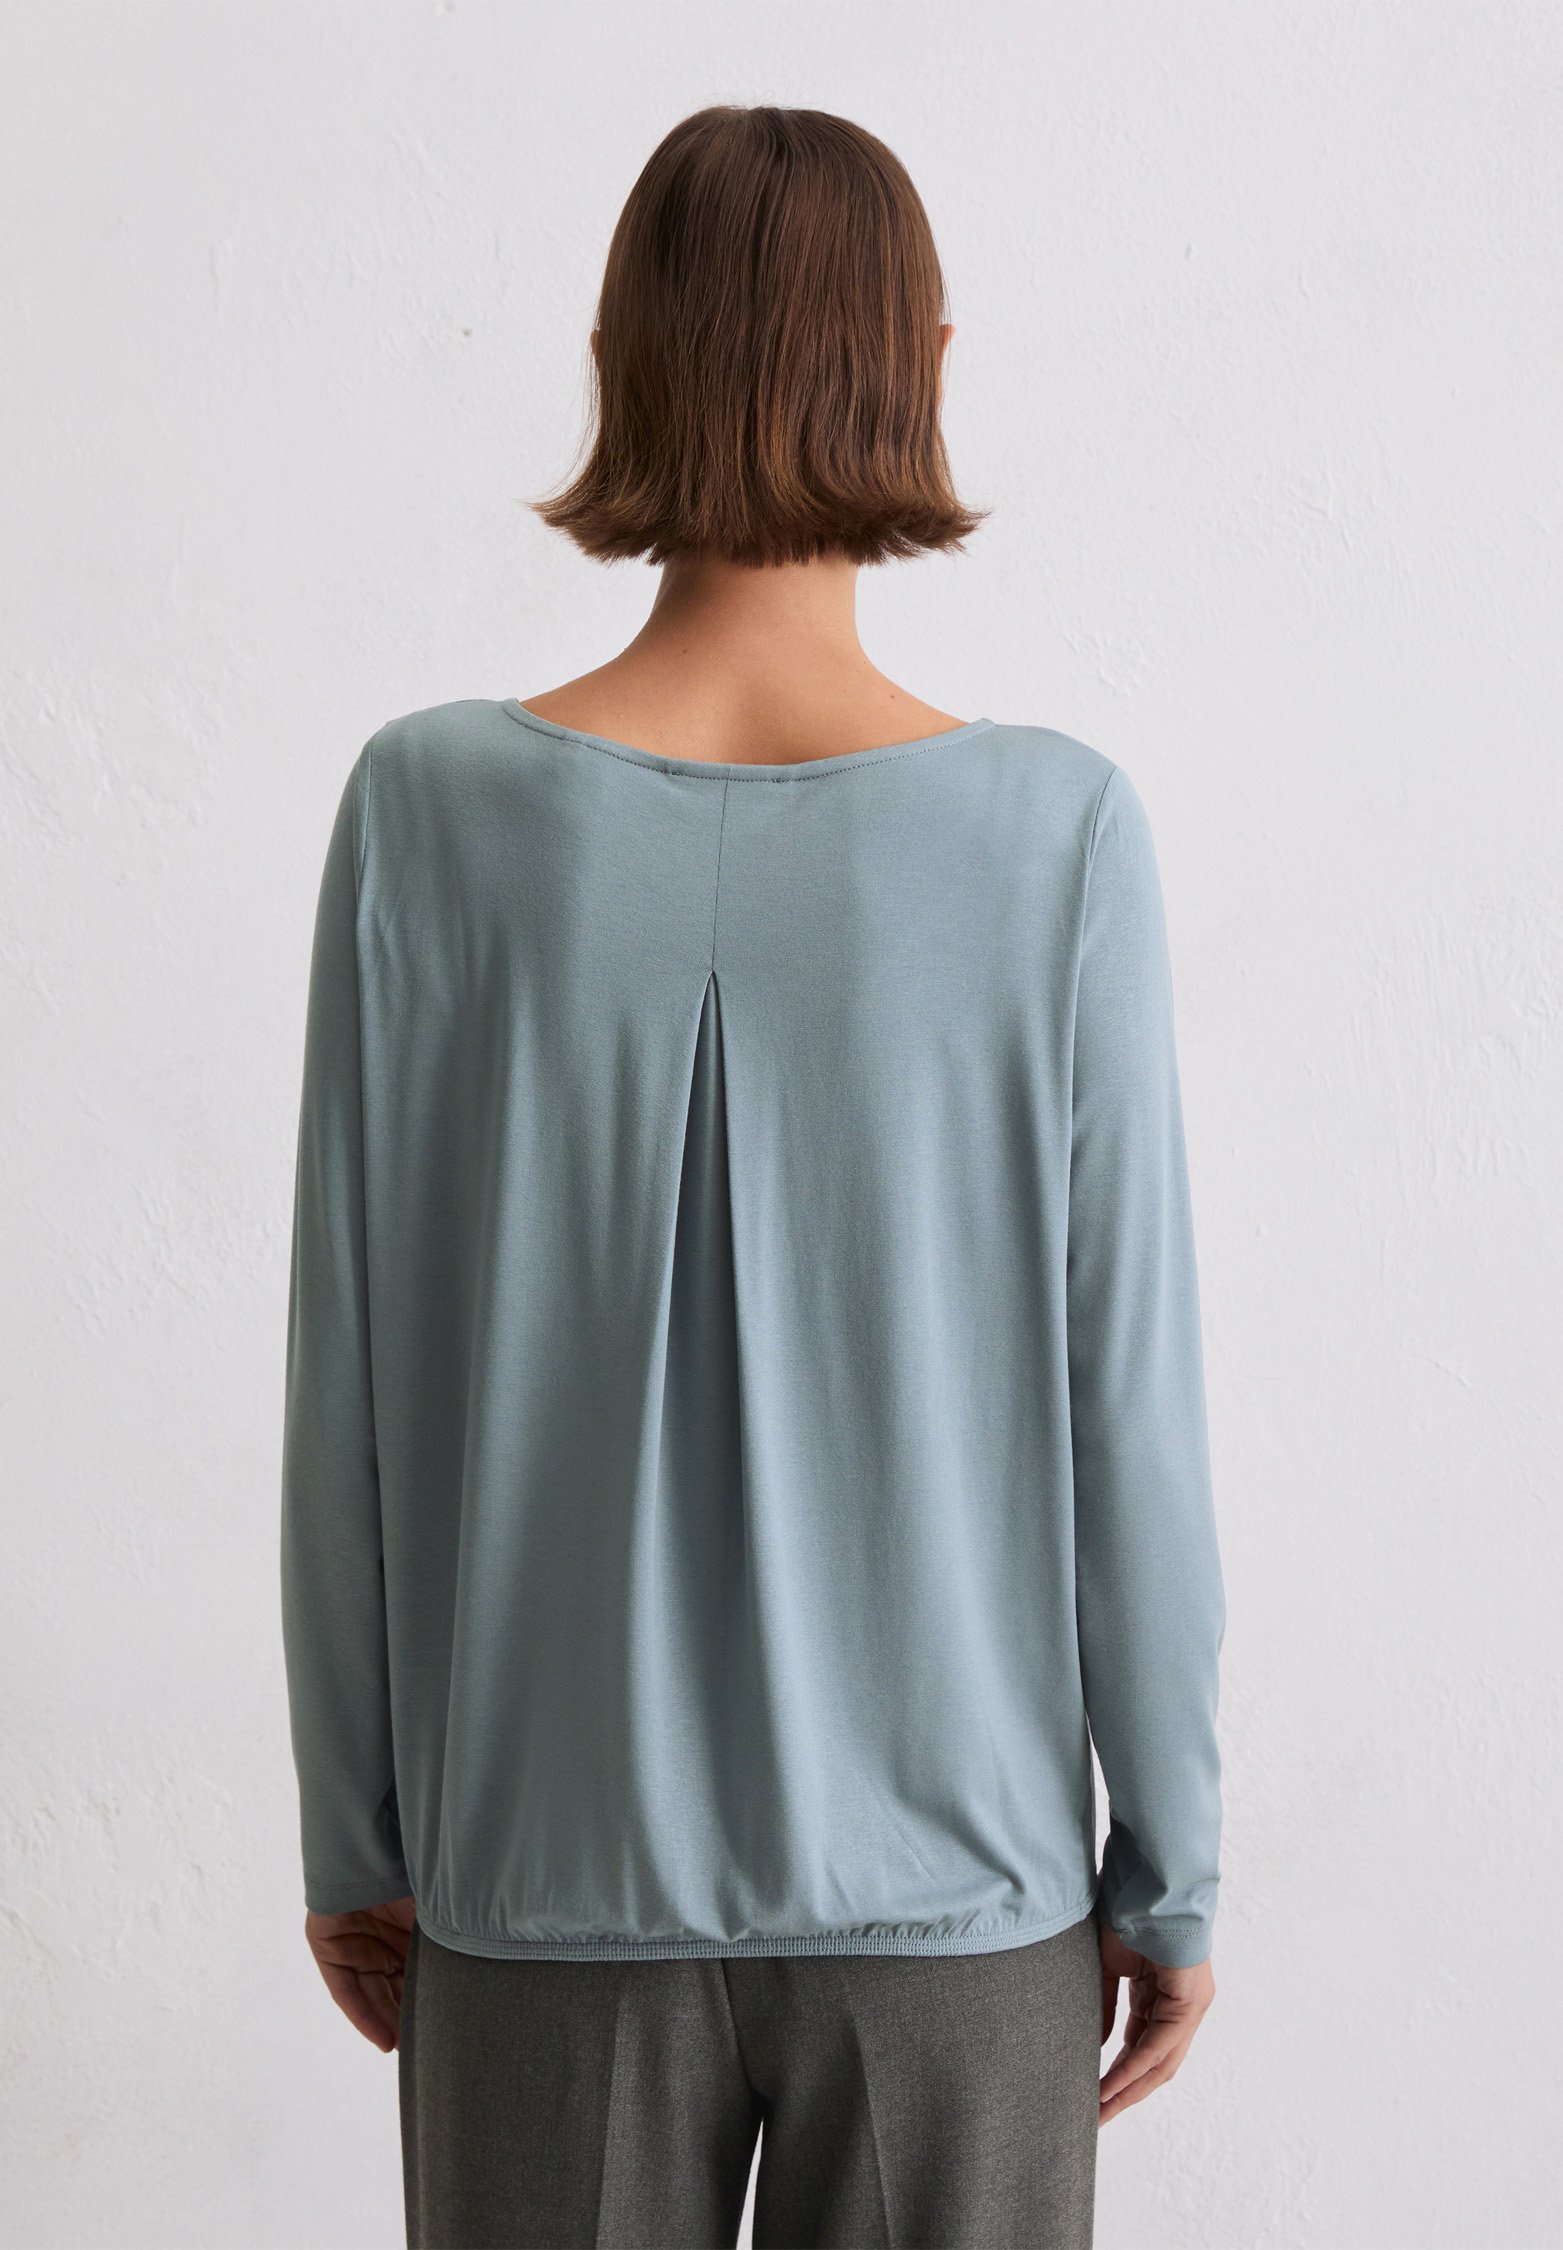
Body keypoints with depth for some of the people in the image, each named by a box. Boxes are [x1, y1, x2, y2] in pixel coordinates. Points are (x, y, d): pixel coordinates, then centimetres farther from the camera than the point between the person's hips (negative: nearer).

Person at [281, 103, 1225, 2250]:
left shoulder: (432, 813, -10)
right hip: (957, 1878, 0)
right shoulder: (1055, 835, -12)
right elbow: (1127, 1410, -9)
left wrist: (356, 1833, 8)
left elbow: (352, 1385, -5)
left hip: (549, 1884, 1)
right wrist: (1173, 1867, 4)